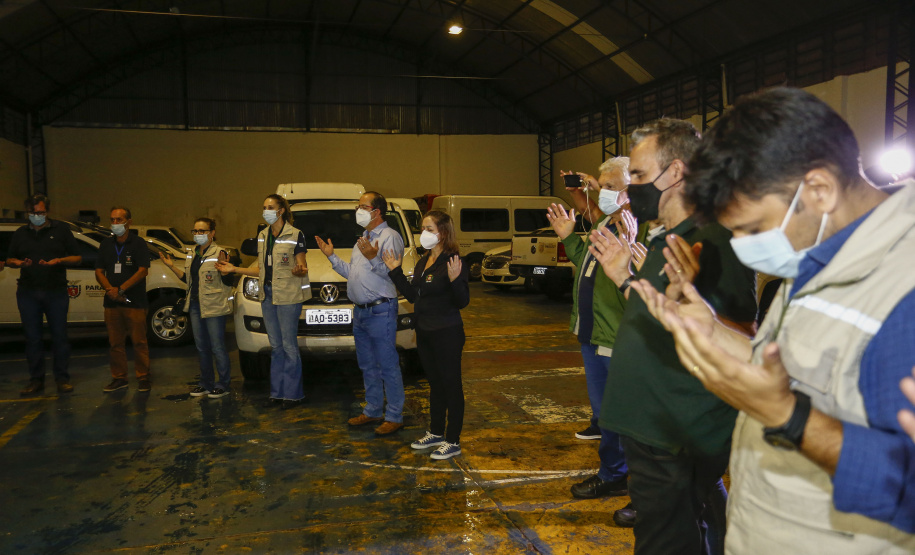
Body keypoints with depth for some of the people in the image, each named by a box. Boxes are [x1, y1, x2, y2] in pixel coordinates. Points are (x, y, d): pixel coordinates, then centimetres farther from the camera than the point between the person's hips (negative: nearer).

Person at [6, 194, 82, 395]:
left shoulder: (61, 229, 6)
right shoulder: (20, 234, 14)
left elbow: (77, 257, 4)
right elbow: (9, 259, 17)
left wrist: (59, 261, -15)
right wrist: (18, 263, -6)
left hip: (56, 291, -2)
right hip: (28, 293, 2)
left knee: (60, 336, 0)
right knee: (32, 338, 4)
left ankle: (62, 379, 8)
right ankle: (36, 380, 12)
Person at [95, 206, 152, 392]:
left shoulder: (138, 244, -1)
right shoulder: (106, 245, 14)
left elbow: (143, 271, -10)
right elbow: (99, 271, 11)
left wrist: (121, 289, -15)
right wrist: (110, 289, -8)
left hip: (135, 302, -5)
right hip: (111, 303, 5)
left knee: (139, 342, -1)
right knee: (115, 343, 9)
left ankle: (143, 377, 8)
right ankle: (119, 378, 18)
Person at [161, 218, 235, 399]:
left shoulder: (219, 254, -11)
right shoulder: (192, 255, 12)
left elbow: (228, 283, -13)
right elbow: (188, 279, 19)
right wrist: (172, 266, 12)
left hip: (214, 308, -8)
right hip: (195, 306, 8)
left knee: (217, 348, -2)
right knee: (202, 348, 14)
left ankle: (223, 385, 9)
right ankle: (206, 384, 25)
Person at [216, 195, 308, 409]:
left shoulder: (295, 235, -6)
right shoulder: (262, 236, 13)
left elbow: (302, 268, -7)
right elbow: (260, 268, 17)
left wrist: (299, 271, -30)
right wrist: (234, 269, 13)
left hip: (288, 296, -7)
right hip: (267, 295, 7)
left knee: (289, 345, -2)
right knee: (275, 346, 11)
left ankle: (293, 394, 7)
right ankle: (277, 393, 19)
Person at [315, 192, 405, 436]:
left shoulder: (389, 237, -9)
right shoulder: (363, 239, 21)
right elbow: (350, 272, 22)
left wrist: (373, 258, -33)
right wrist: (332, 256, 18)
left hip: (381, 312, -9)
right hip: (360, 311, 10)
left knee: (388, 366, -4)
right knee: (368, 366, 16)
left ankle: (394, 416, 4)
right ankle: (373, 411, 28)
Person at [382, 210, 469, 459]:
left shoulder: (452, 262, -16)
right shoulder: (423, 263, 10)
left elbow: (463, 302, -20)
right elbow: (412, 296, 14)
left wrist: (455, 280, -37)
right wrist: (396, 271, 11)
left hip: (447, 334, -9)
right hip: (425, 332, 9)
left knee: (451, 384, 1)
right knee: (435, 383, 19)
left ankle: (453, 441, 11)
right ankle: (436, 432, 33)